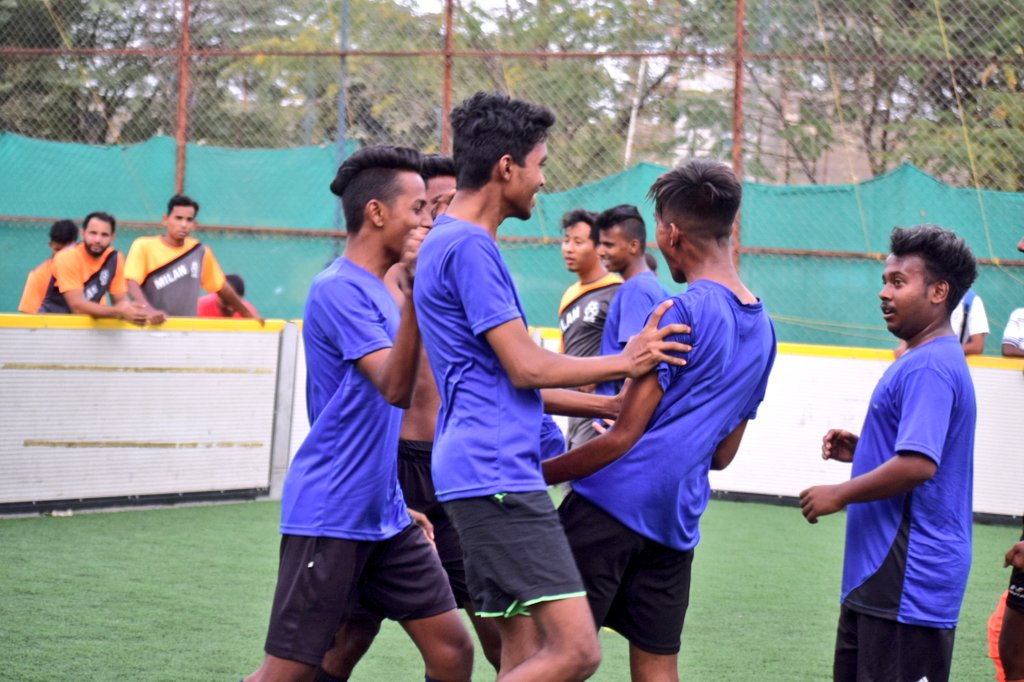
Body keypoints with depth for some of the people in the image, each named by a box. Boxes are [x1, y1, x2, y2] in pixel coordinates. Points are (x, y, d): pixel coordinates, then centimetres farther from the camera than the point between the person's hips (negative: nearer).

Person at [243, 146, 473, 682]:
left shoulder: (377, 290, 15)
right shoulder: (338, 288, -14)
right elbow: (395, 388, -25)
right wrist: (414, 292, -36)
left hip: (384, 516, 9)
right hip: (327, 518, -9)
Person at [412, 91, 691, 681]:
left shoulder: (454, 242, 21)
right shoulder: (469, 246, -11)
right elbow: (526, 368, -13)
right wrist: (624, 363, 1)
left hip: (495, 474, 11)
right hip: (494, 476, -11)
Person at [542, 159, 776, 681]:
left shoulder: (684, 311, -10)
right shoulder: (763, 330, 15)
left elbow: (623, 436, -12)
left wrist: (538, 474, -3)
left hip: (616, 501, -8)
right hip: (677, 520, 8)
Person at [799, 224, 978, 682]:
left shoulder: (929, 367, -18)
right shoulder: (922, 360, 15)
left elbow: (919, 465, -27)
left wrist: (839, 494, -16)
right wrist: (861, 450, 12)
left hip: (907, 583, -11)